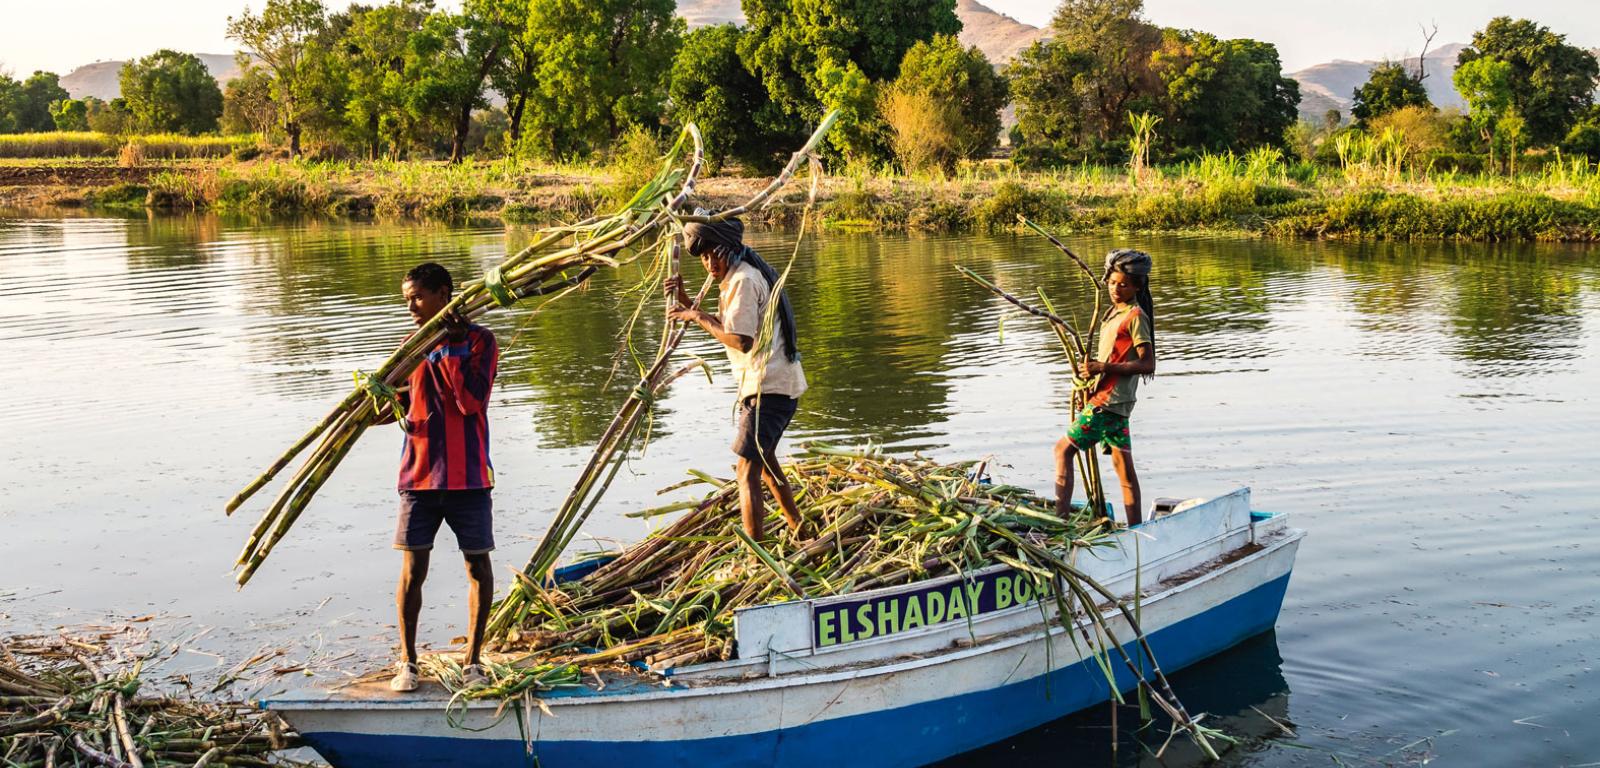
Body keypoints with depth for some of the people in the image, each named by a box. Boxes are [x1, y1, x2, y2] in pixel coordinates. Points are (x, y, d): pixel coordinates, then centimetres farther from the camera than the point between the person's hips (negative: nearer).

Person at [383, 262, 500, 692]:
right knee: (412, 568, 1)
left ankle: (473, 660, 17)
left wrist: (446, 350, -17)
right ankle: (407, 662, 12)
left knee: (477, 565, 5)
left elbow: (470, 400, -16)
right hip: (420, 474, 4)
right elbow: (402, 403, 18)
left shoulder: (477, 340, -4)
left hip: (468, 475, -3)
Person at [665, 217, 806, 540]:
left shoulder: (743, 280, -16)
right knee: (765, 458, 27)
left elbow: (740, 340, -23)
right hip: (782, 382, 11)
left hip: (767, 386, -11)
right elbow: (722, 326, 18)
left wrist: (699, 317, -13)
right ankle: (798, 531, 38)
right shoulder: (739, 276, 16)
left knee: (748, 470, -13)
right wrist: (687, 303, 7)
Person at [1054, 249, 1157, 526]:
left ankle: (1060, 516, -11)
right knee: (1123, 464, 10)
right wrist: (1092, 366, 9)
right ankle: (1136, 530, 13)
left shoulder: (1135, 316, -11)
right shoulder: (1114, 312, 16)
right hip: (1104, 397, 9)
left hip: (1108, 400, -9)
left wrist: (1104, 367, -21)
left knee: (1064, 448, -8)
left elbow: (1147, 364, -18)